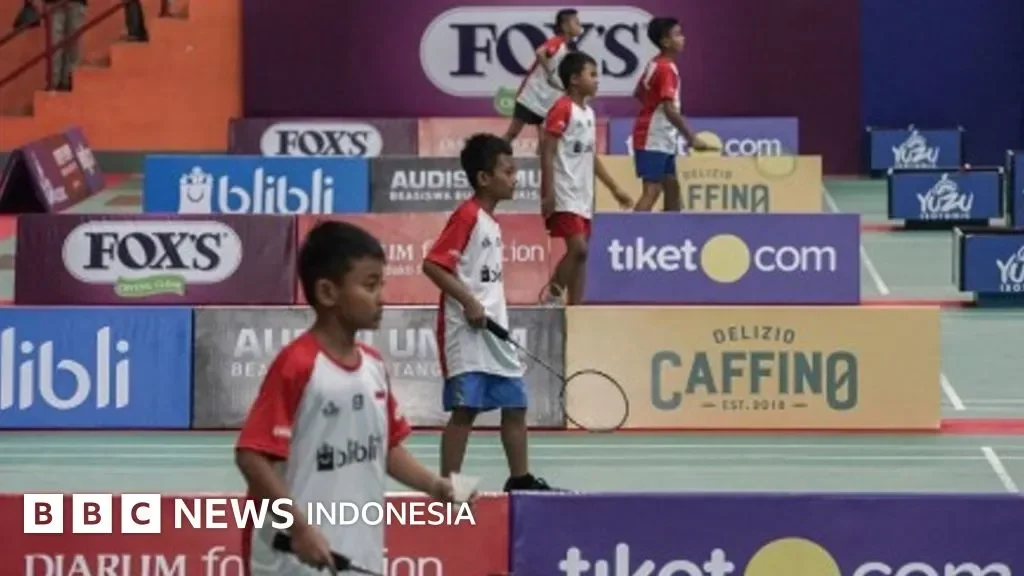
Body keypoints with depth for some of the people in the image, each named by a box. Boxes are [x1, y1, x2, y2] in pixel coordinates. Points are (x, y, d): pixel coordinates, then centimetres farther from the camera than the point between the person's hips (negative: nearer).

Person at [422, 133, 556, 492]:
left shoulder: (491, 222, 15)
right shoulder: (467, 216, -12)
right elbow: (432, 264, -19)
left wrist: (497, 318, 18)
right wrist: (468, 302, -21)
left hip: (494, 332, 9)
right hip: (466, 331, -9)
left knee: (515, 404, 10)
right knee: (465, 408, -9)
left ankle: (520, 479, 18)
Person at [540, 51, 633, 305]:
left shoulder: (589, 113, 14)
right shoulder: (562, 109, -12)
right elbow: (547, 153, -15)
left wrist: (614, 188, 22)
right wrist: (549, 193, -21)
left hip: (583, 196, 9)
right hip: (564, 196, -9)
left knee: (580, 253, 7)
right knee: (578, 248, -17)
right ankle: (551, 301, -7)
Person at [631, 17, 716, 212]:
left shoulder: (656, 65, 11)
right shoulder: (667, 68, -18)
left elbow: (639, 94, 23)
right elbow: (670, 110, -26)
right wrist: (692, 138, -25)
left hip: (660, 140, 10)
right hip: (654, 141, -10)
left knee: (672, 187, 12)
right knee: (652, 190, -14)